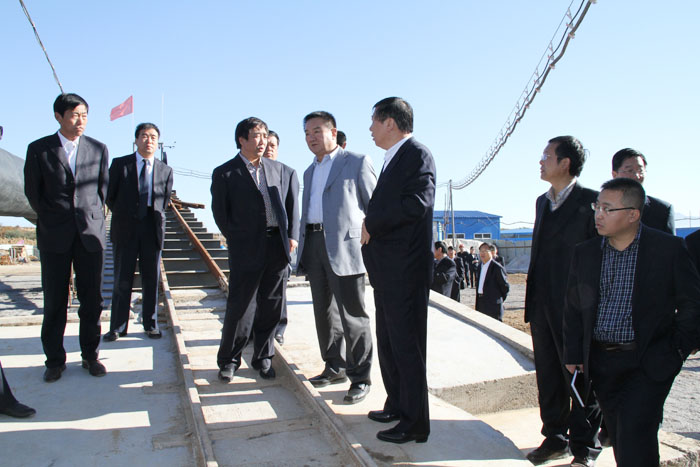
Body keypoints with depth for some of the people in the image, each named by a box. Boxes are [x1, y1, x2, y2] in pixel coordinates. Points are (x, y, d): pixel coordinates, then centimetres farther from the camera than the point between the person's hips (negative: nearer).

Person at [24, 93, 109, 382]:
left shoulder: (98, 149, 6)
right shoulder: (39, 149, 2)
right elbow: (32, 192, 7)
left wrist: (91, 216, 10)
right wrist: (51, 218, 9)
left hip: (90, 234, 1)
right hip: (54, 238, -1)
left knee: (92, 299, 4)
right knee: (54, 301, 4)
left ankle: (90, 355, 17)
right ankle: (54, 360, 17)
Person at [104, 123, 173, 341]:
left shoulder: (165, 170, 9)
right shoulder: (120, 164, 5)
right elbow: (109, 195, 8)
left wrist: (154, 218, 9)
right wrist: (123, 217, 9)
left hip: (152, 229, 1)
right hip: (125, 230, -1)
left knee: (151, 280, 6)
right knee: (122, 280, 3)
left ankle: (151, 325, 17)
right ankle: (117, 327, 13)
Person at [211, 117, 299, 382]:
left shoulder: (279, 169, 13)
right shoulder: (224, 173, 3)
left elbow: (291, 204, 13)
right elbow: (220, 212, 4)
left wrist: (291, 236, 3)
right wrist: (237, 241, 0)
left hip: (278, 248, 4)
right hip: (246, 250, -3)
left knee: (270, 305, 9)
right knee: (240, 306, 3)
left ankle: (263, 358, 25)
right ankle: (229, 360, 21)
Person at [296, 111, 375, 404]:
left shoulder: (357, 162, 1)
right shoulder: (310, 172, 22)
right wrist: (303, 252, 16)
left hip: (344, 247, -7)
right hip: (314, 246, 7)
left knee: (352, 316, -4)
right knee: (325, 312, 13)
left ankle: (360, 377, 7)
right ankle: (335, 367, 26)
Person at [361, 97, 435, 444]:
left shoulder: (417, 154, -10)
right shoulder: (393, 159, 18)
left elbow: (417, 203, -23)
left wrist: (371, 225, -14)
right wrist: (371, 235, 5)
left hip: (405, 270, -10)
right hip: (386, 271, 10)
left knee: (407, 346, -1)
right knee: (388, 342, 18)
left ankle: (414, 423, 12)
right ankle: (397, 405, 33)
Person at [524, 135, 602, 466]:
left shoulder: (590, 201, -9)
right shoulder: (543, 201, 14)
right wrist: (532, 297, 15)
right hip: (542, 304, 7)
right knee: (548, 376, 14)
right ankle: (555, 438, 29)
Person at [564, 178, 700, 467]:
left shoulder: (668, 248, -5)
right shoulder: (585, 253, 5)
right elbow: (573, 308, 9)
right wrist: (573, 354, 7)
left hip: (648, 364, -3)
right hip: (601, 362, 4)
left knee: (634, 435, -11)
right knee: (618, 437, 12)